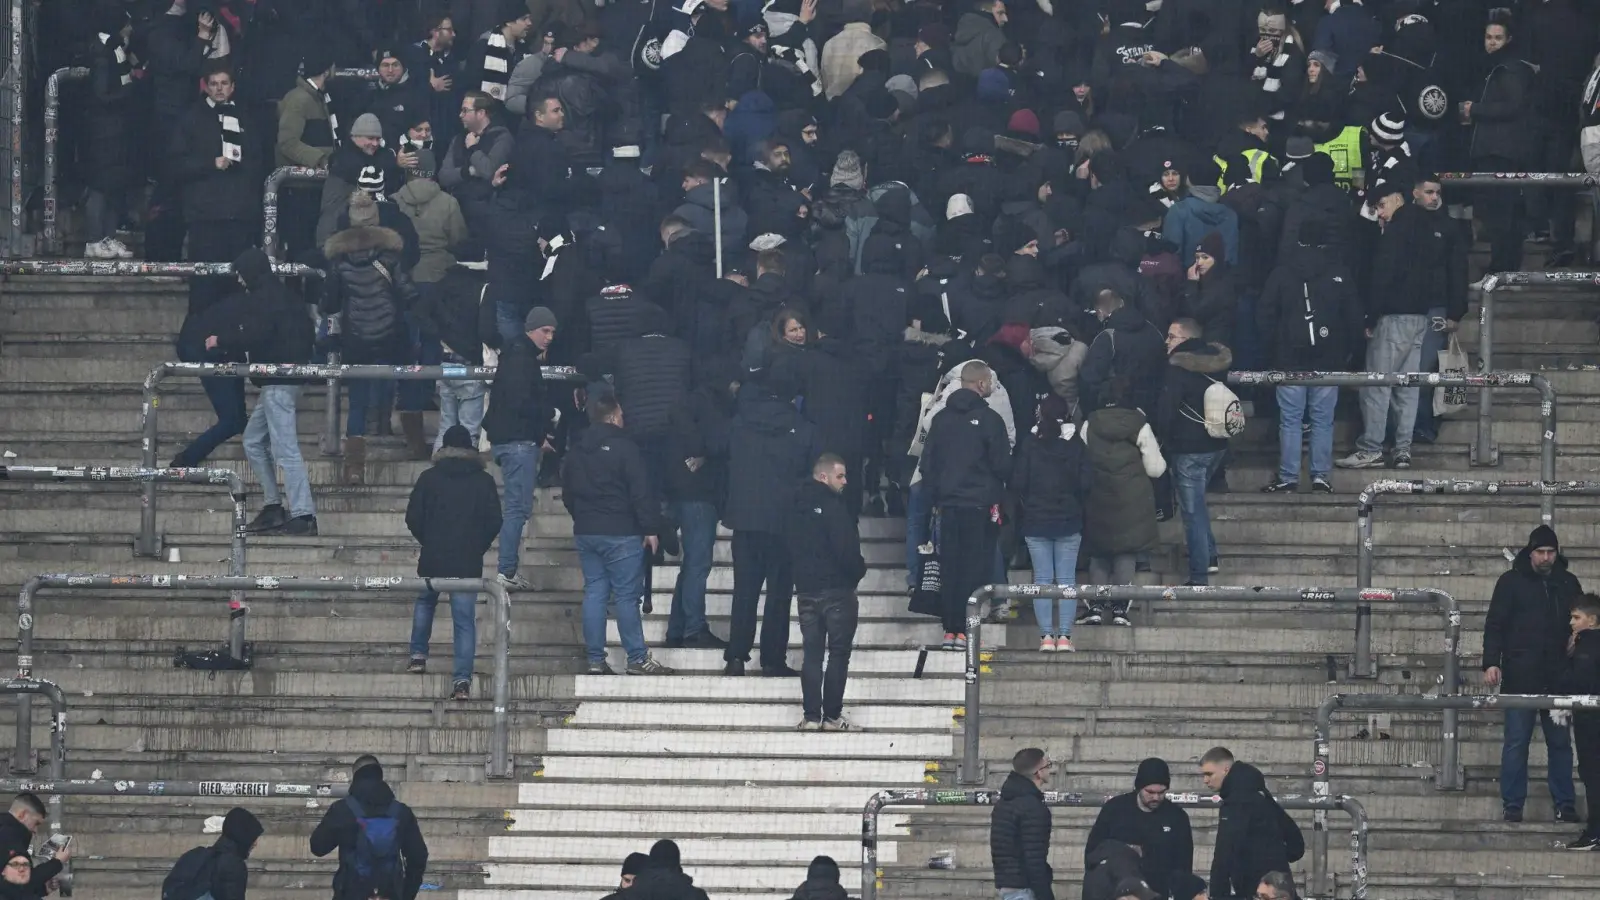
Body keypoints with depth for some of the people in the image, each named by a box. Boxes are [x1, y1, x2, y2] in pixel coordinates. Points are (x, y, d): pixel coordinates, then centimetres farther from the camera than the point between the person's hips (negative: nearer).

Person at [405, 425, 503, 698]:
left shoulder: (429, 478, 0)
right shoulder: (484, 481, 0)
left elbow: (413, 518, 0)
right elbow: (494, 521, 0)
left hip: (433, 560, 0)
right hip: (468, 563, 0)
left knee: (425, 602, 28)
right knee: (465, 619, -1)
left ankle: (418, 656, 26)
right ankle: (462, 679, -10)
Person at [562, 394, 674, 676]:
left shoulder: (577, 452, 10)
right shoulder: (624, 447, -11)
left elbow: (568, 494, 19)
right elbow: (641, 492, -14)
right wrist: (650, 528, -7)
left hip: (585, 533, 6)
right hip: (620, 533, -6)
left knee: (594, 594, 7)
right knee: (626, 596, -4)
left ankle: (596, 660, 5)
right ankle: (638, 659, -3)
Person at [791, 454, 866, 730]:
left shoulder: (799, 507, 10)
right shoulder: (834, 506, -14)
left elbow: (792, 548, 14)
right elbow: (847, 549, -18)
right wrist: (859, 570, 0)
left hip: (806, 588, 7)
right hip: (837, 588, -7)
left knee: (812, 653, 8)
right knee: (839, 653, 0)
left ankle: (811, 716, 3)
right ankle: (832, 716, -2)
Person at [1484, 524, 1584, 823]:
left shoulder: (1568, 583, 11)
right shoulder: (1511, 582, 2)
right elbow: (1494, 625, -1)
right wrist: (1491, 663, -11)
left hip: (1557, 677, 3)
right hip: (1520, 676, -3)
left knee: (1560, 742, 5)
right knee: (1516, 741, -1)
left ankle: (1565, 804, 9)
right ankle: (1513, 805, 3)